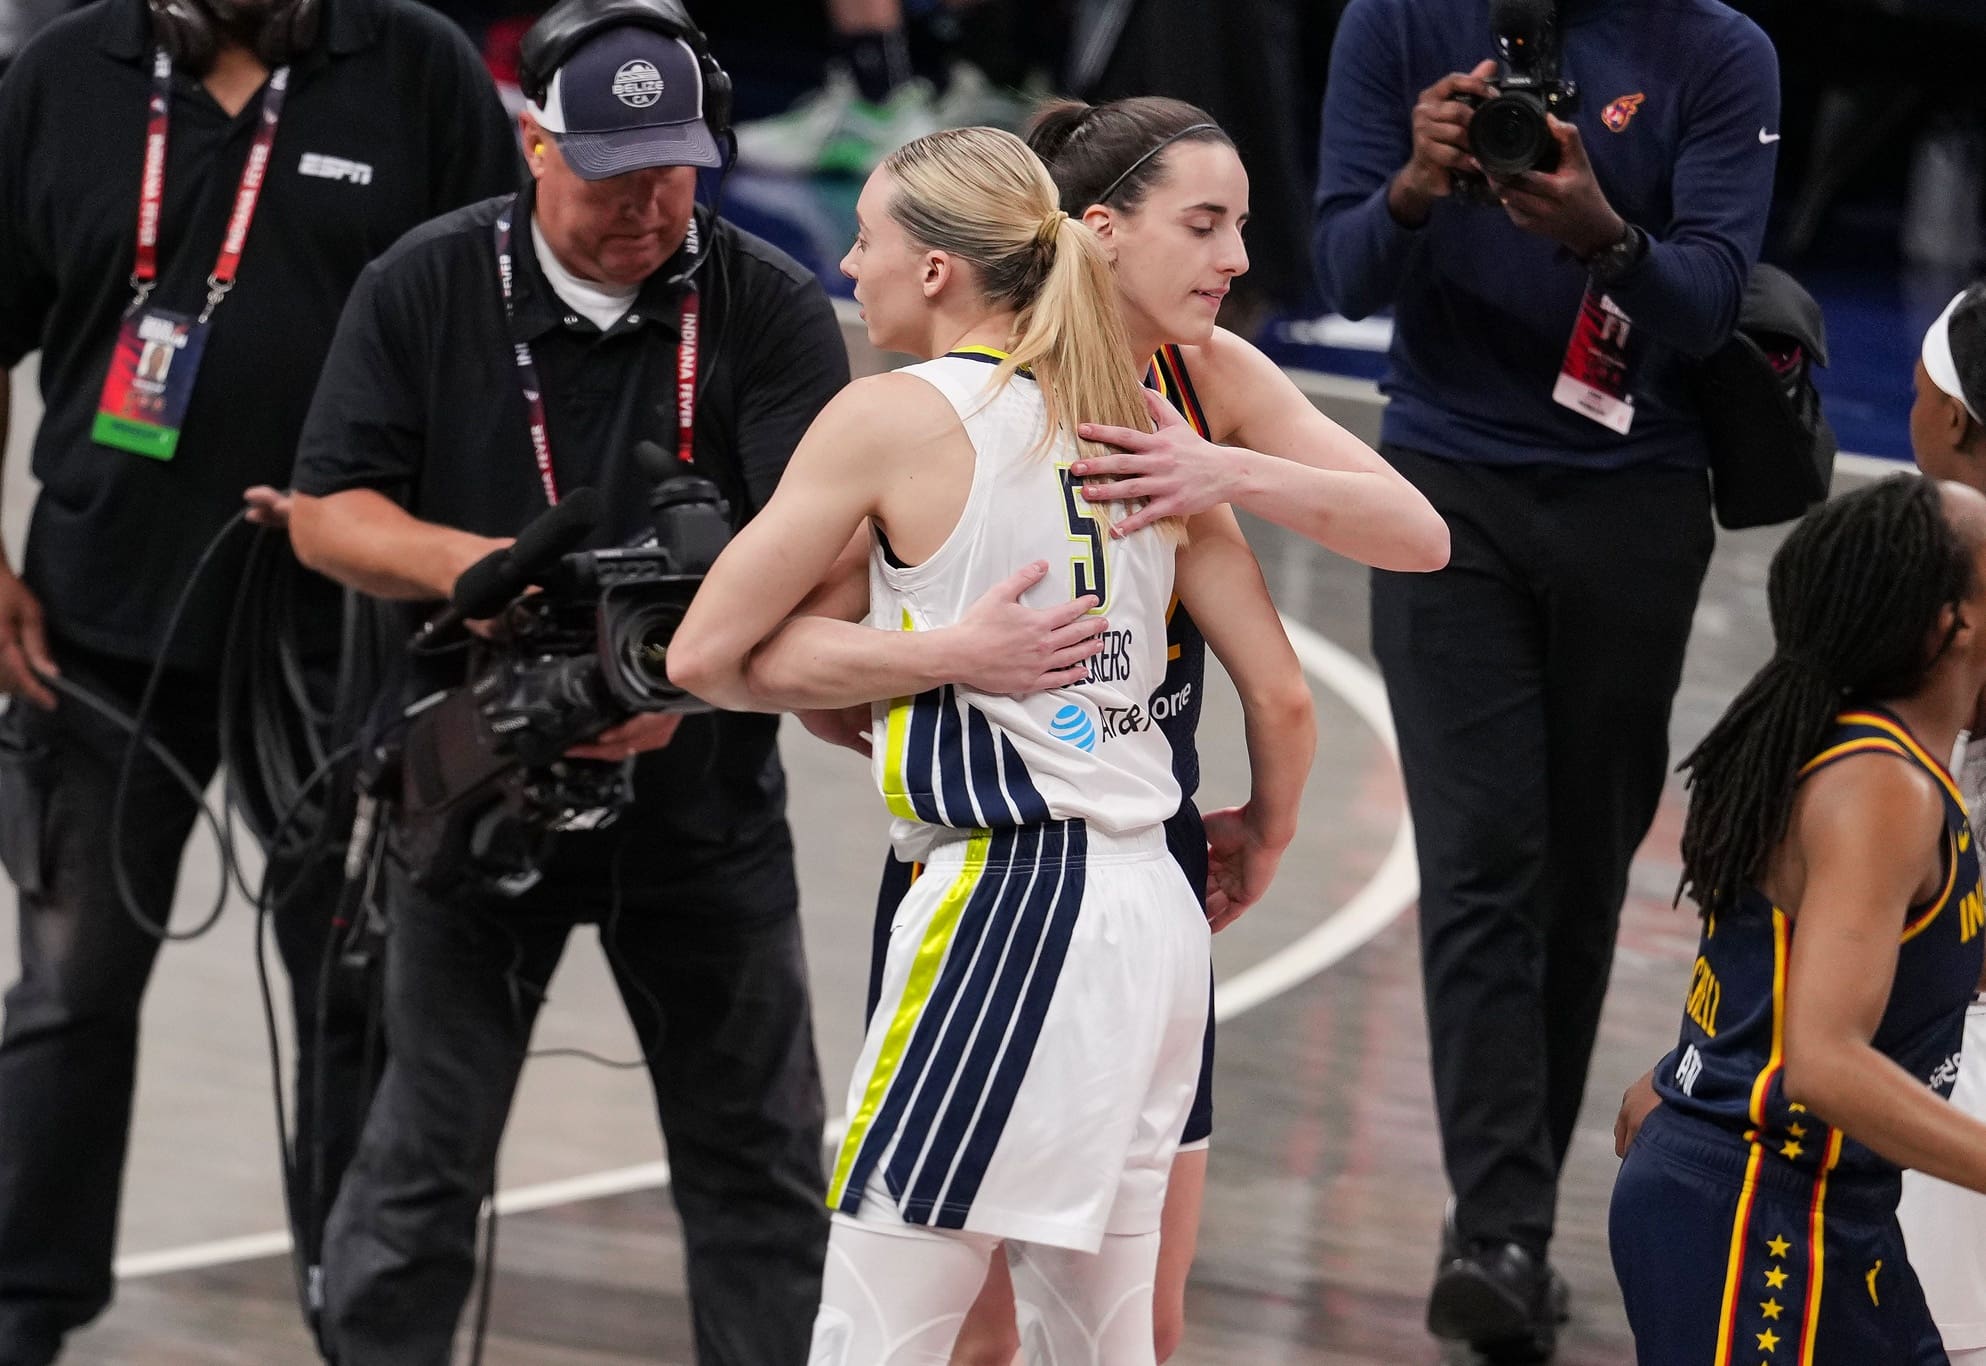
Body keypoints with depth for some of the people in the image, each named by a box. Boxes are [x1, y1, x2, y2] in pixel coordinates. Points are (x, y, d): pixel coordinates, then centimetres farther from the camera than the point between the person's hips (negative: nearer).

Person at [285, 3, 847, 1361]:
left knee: (760, 1159, 7)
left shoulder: (771, 308, -7)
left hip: (702, 789, 0)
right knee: (425, 1157, 2)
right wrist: (462, 563, -23)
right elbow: (328, 512, -2)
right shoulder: (425, 290, -3)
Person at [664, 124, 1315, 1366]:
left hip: (999, 903, -7)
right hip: (1152, 909, 7)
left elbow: (703, 657, -1)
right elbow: (1283, 700, 12)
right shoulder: (1143, 425, 12)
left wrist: (927, 654, 11)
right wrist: (1260, 847, 31)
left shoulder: (894, 417, -4)